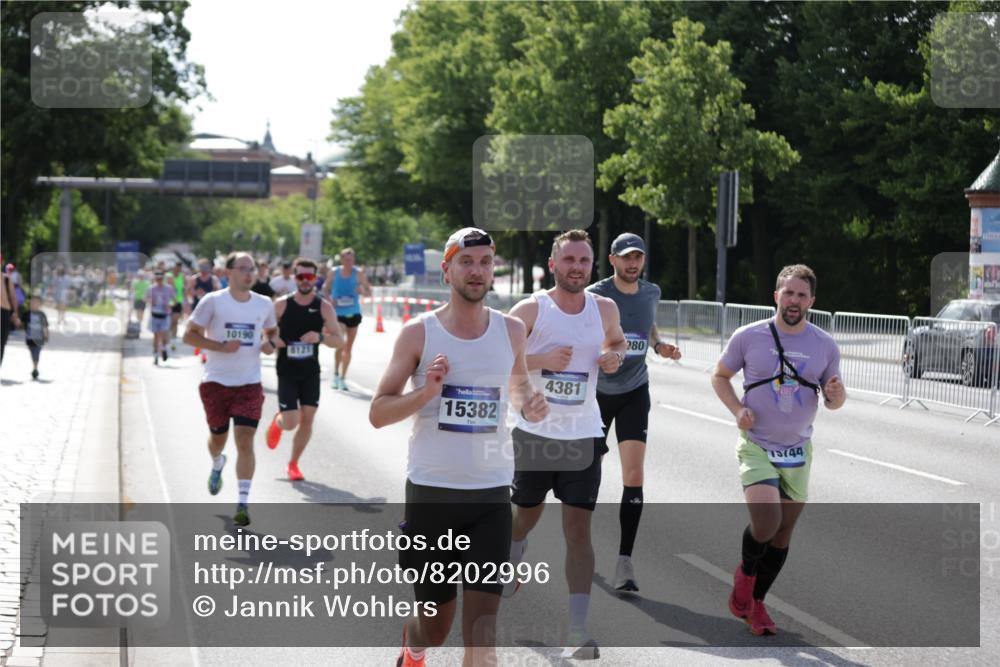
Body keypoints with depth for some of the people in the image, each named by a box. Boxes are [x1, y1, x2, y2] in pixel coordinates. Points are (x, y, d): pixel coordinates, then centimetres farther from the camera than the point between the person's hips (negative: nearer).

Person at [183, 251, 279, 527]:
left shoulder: (264, 304, 3)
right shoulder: (213, 301, -7)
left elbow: (272, 330, 21)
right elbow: (190, 335, -6)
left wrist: (270, 343, -3)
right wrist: (221, 346, -18)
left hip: (249, 383, 1)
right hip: (216, 381, -1)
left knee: (245, 440, -11)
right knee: (218, 436, 14)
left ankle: (243, 503, -11)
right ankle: (217, 464, 52)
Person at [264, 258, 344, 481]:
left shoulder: (324, 307, -3)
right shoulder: (281, 305, -6)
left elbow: (339, 340, -4)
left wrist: (320, 337, -23)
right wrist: (272, 340, -19)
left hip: (311, 372, 2)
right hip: (287, 371, -2)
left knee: (307, 419, 0)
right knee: (291, 422, -9)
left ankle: (293, 463, 18)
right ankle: (277, 421, 28)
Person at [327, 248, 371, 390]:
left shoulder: (358, 273, -2)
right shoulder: (334, 272, -1)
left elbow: (369, 292, 2)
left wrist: (362, 291, -21)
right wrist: (329, 299, -8)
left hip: (353, 313, 2)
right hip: (338, 313, -1)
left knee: (348, 347, 8)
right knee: (340, 344, -18)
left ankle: (343, 377, 20)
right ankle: (336, 374, -3)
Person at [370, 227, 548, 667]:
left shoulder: (511, 330, 4)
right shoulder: (419, 333, -4)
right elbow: (378, 413, -3)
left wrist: (528, 406, -1)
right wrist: (427, 392, -20)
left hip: (491, 494, 1)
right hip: (431, 491, -1)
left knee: (482, 626, -9)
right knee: (436, 628, 11)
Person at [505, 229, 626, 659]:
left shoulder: (604, 309, 1)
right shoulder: (531, 309, -10)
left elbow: (616, 341, 22)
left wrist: (616, 356, -2)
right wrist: (542, 359, -23)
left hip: (582, 437, 1)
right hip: (534, 433, -1)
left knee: (578, 530, -6)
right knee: (526, 516, 17)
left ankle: (579, 630, -6)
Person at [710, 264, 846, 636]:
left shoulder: (825, 346, 0)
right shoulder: (748, 337, -6)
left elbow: (833, 402, 9)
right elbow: (720, 375, 8)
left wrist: (836, 393, -16)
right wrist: (737, 409, -10)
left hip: (797, 452, 3)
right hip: (756, 447, -3)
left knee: (783, 534, 7)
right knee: (766, 522, -20)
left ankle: (756, 601, 26)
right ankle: (745, 573, 11)